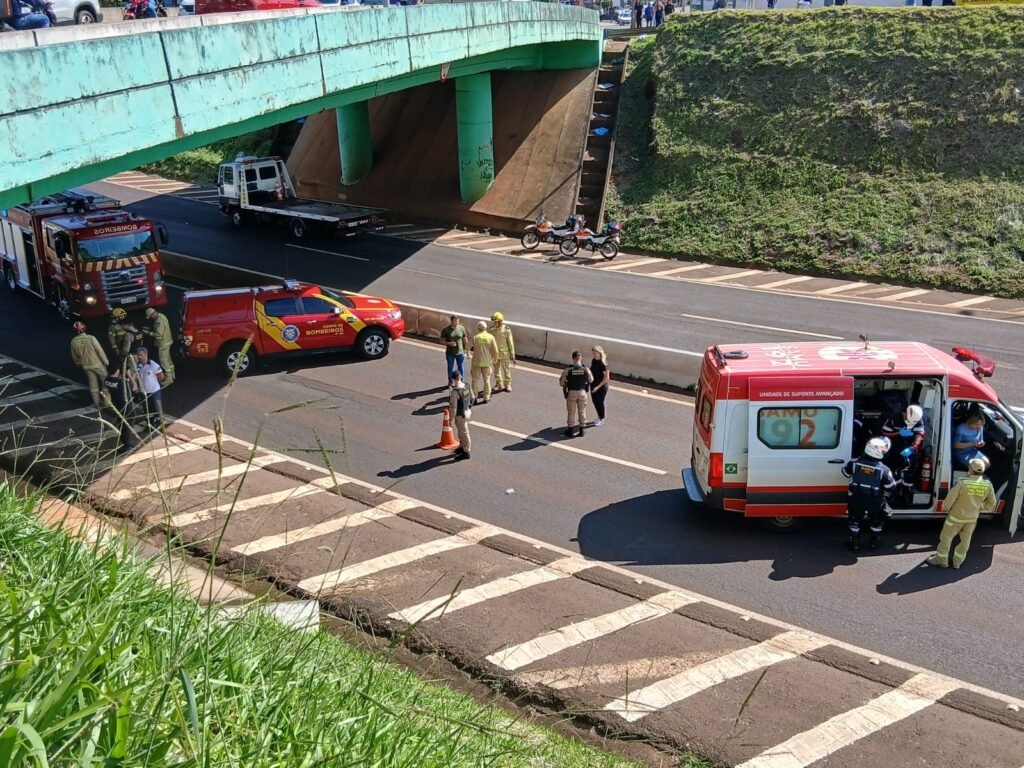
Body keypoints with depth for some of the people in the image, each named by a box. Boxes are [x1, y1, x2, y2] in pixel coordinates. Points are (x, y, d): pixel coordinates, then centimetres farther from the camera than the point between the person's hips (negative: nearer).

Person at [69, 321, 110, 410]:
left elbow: (74, 356, 6)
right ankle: (106, 400, 21)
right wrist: (106, 362, -5)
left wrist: (79, 364, 24)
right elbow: (100, 351, -16)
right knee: (105, 382, 15)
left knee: (93, 385, 13)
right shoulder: (91, 338, -21)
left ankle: (97, 403, 17)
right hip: (97, 364, -3)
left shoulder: (74, 341, -7)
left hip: (86, 366, 4)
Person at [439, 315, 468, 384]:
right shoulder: (445, 330, -11)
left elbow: (465, 339, 3)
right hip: (450, 353, -1)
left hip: (460, 352, 1)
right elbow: (442, 341, -6)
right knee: (450, 368, 15)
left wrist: (465, 349, 5)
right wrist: (449, 343, -24)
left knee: (461, 368, 11)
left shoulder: (461, 328, -7)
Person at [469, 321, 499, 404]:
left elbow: (470, 349, -7)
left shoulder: (475, 338, -12)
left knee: (475, 379, 9)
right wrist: (494, 360, 8)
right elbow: (495, 351, -6)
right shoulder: (491, 337, -7)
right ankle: (486, 397, 16)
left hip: (476, 362, -1)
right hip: (487, 362, 1)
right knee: (486, 380, 13)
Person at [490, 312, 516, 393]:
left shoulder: (506, 330, -13)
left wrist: (512, 355, -8)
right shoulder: (492, 329, -1)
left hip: (504, 353, -4)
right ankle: (499, 385, 23)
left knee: (506, 369, 4)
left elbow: (510, 343, -8)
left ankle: (507, 385, 14)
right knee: (496, 369, 11)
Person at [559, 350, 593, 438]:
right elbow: (591, 380, 3)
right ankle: (581, 430, 24)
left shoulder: (568, 370, -18)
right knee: (582, 411, 16)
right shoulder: (586, 370, -14)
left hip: (571, 393, -1)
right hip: (582, 392, 1)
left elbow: (561, 382, -9)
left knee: (571, 412, 12)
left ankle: (570, 431, 22)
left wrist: (566, 386, 12)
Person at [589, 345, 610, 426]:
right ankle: (599, 417, 36)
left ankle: (602, 419, 22)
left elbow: (607, 378, -21)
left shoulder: (603, 364, -22)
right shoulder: (593, 361, 0)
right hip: (594, 385, 7)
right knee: (594, 401, 16)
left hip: (602, 386, -7)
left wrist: (598, 387, -23)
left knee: (600, 402, 4)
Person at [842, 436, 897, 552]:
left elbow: (846, 473, 5)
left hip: (856, 499, 1)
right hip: (874, 502, -1)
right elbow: (891, 487, -12)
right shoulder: (883, 470, -20)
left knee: (854, 520, 21)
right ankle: (875, 542, 37)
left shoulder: (854, 463, -15)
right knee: (876, 521, 25)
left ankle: (854, 543, 27)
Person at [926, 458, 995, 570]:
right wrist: (977, 507, 6)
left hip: (956, 516, -4)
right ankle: (957, 562, 33)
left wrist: (946, 508, 2)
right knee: (965, 540, 22)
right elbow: (991, 503, -2)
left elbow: (950, 498, -18)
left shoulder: (962, 483, -28)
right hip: (972, 518, 4)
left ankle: (941, 560, 26)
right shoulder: (987, 485, -15)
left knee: (946, 537, 15)